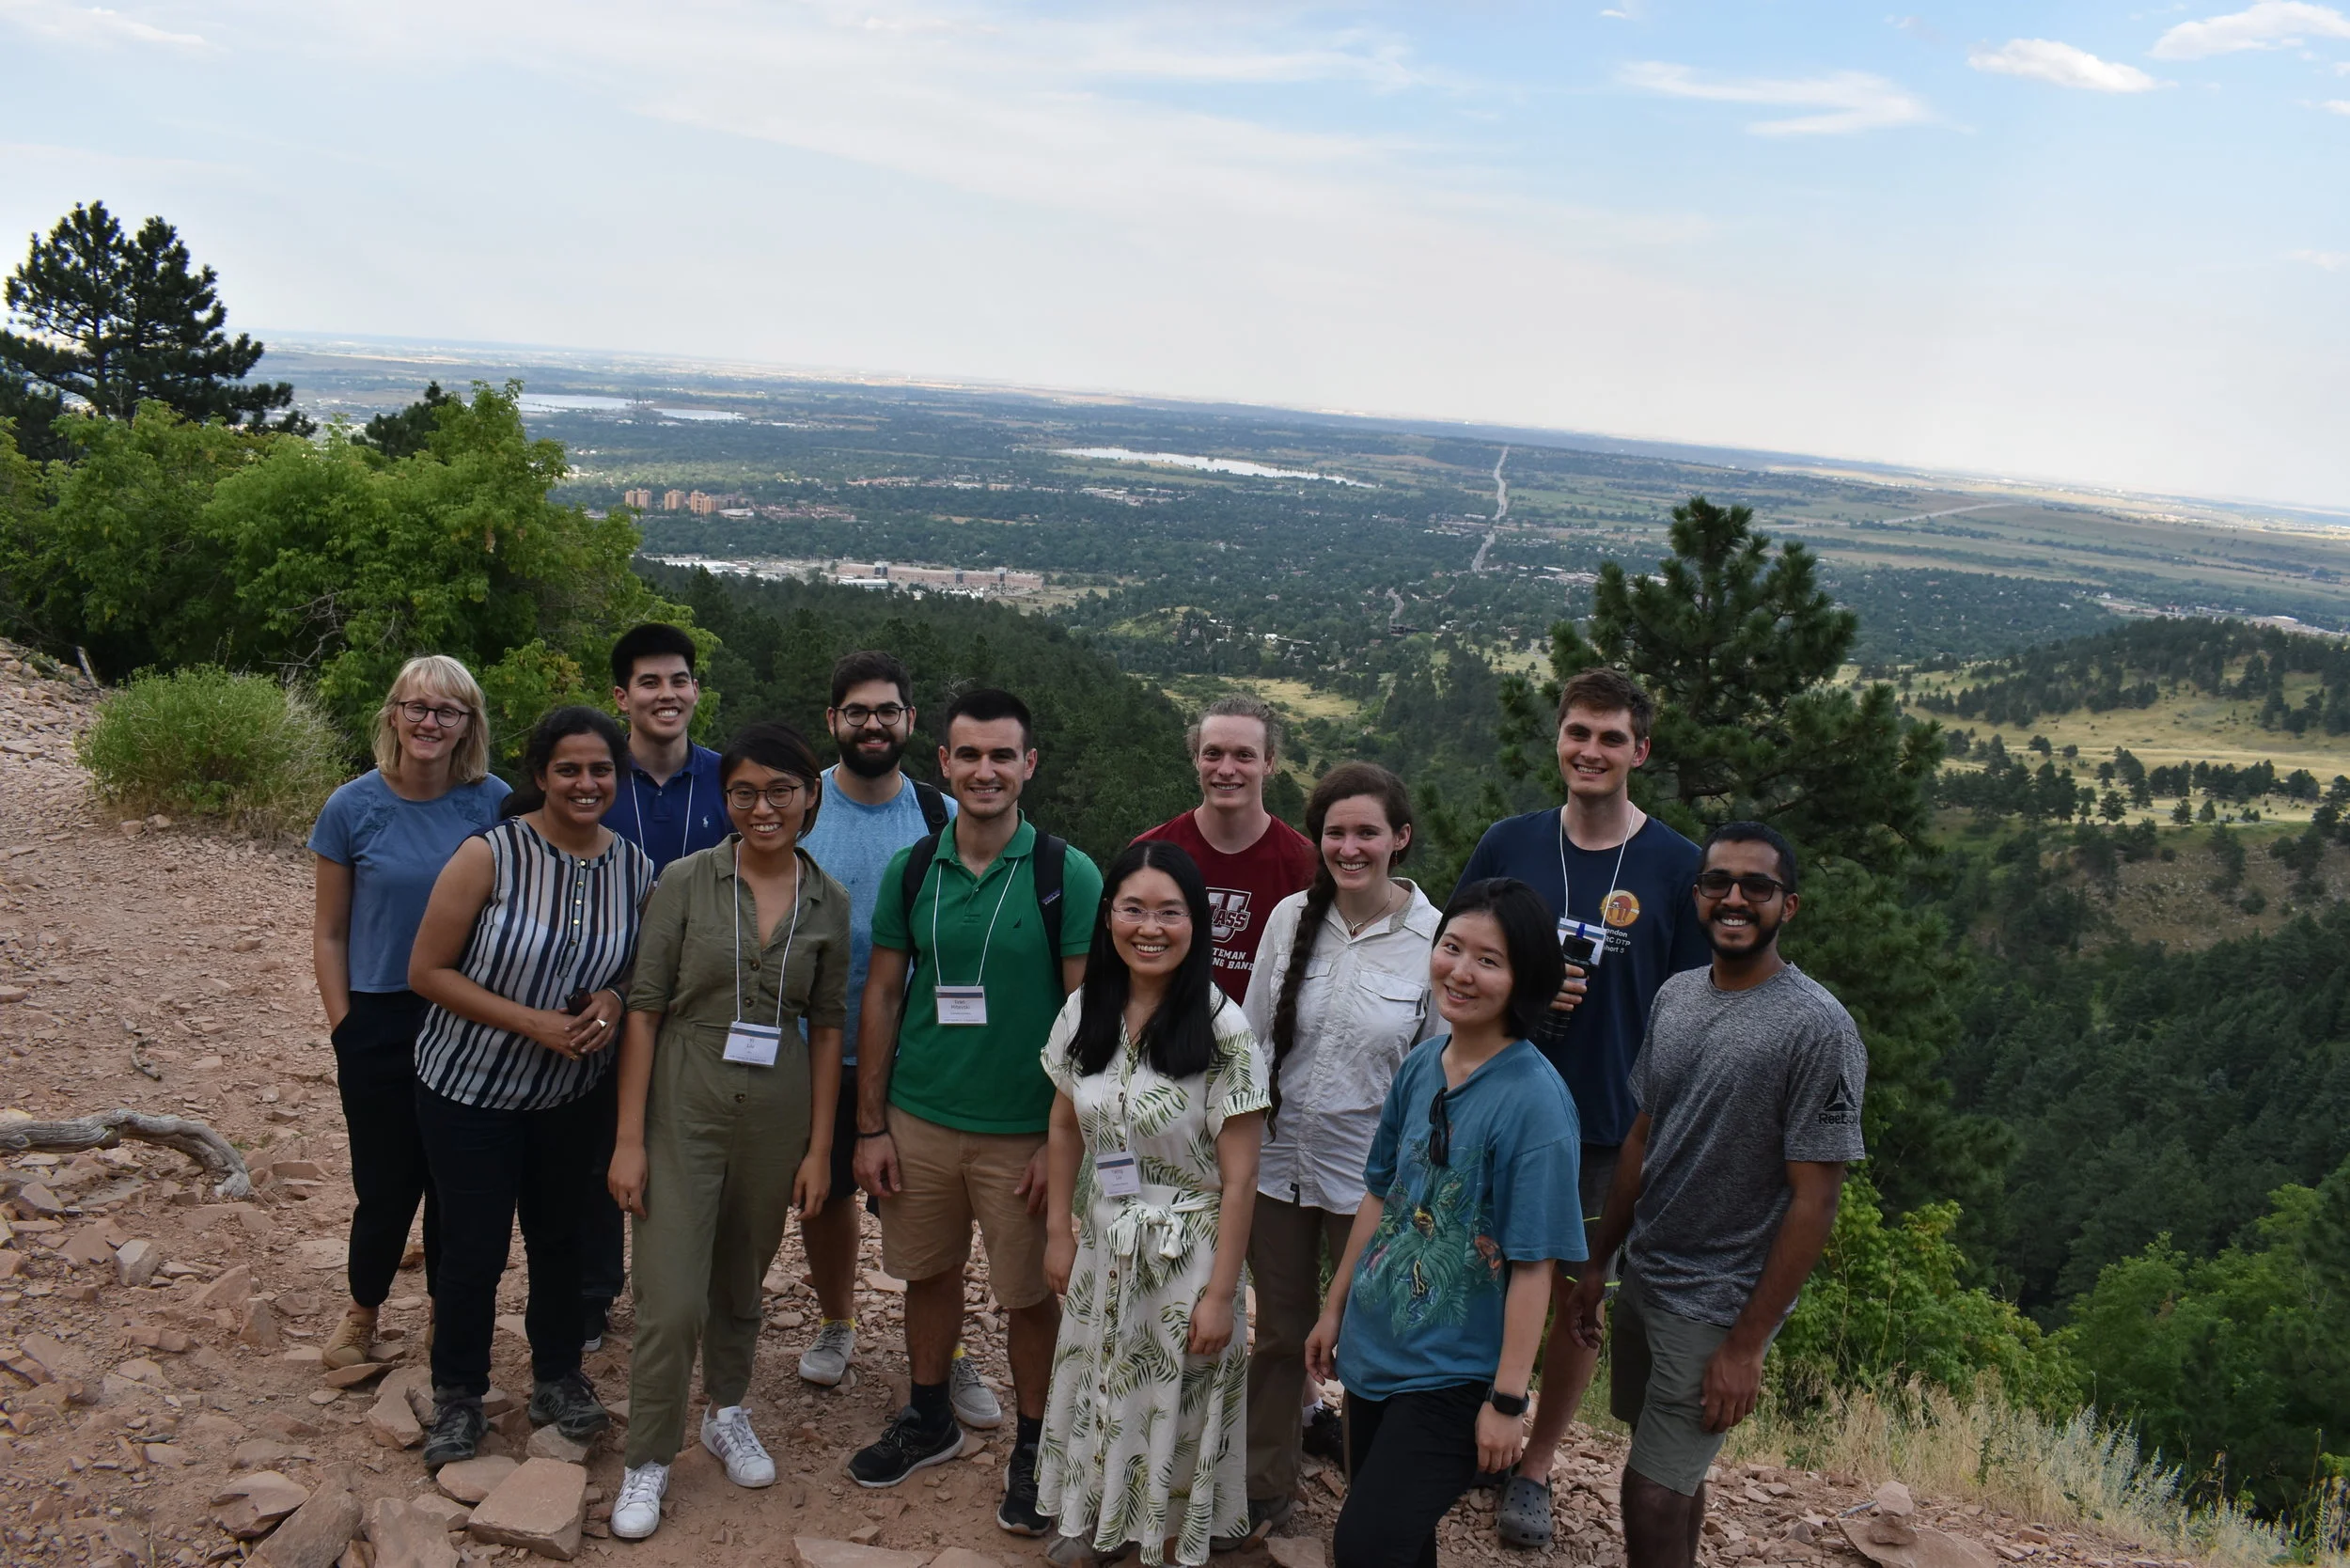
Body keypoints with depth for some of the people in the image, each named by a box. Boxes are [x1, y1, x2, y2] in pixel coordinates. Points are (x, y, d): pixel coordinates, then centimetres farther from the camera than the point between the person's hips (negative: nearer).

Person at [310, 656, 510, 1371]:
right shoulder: (354, 808, -6)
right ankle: (362, 1313, 35)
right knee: (387, 1183, 7)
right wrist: (344, 1029, -2)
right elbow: (330, 934, 1)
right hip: (381, 1025, -1)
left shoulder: (494, 803, -5)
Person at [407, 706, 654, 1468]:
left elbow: (645, 969, 9)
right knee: (475, 1248, 5)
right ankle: (458, 1394, 28)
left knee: (558, 1235, 17)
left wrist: (614, 999, -14)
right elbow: (427, 971, -16)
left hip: (570, 1092, 4)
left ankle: (557, 1377, 37)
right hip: (470, 1086, -4)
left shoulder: (634, 868, -5)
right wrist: (530, 1021, -24)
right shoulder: (490, 855, -19)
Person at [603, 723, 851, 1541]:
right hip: (685, 1105, -2)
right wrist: (629, 1138, -9)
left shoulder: (829, 902, 0)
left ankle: (728, 1412, 42)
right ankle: (647, 1460, 17)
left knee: (742, 1280, 18)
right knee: (672, 1299, -4)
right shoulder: (686, 881, -8)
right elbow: (644, 1010, -6)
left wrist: (819, 1146, 4)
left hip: (777, 1112, 3)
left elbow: (827, 1028, 5)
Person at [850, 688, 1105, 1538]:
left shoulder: (1068, 876, -9)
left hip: (1023, 1132, -3)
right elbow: (883, 997, 5)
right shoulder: (910, 870, 1)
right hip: (919, 1120, 3)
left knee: (1029, 1293, 8)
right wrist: (870, 1126, 2)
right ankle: (929, 1419, 38)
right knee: (928, 1273, 16)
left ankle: (1033, 1445, 28)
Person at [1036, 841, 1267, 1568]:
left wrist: (1220, 1293, -14)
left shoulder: (1222, 1030, -18)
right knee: (1099, 1389, 18)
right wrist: (1058, 1232, 6)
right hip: (1102, 1243, 4)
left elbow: (1239, 1177, -15)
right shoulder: (1084, 1013, -4)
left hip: (1185, 1252, -4)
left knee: (1172, 1405, 11)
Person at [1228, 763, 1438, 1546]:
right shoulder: (1292, 917, -5)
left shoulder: (1436, 939, -13)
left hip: (1369, 1179, -2)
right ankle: (1265, 1489, 37)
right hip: (1277, 1164, 3)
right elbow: (1252, 1039, 4)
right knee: (1280, 1333, 18)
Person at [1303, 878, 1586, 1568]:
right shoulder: (1420, 1066, -1)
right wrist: (1335, 1308, 15)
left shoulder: (1535, 1100, -20)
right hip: (1373, 1349, 6)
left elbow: (1534, 1262, -18)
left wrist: (1507, 1400, -16)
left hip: (1453, 1375, -6)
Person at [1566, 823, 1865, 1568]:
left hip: (1718, 1304, -6)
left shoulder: (1818, 1029, -16)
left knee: (1653, 1497, -4)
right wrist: (1596, 1264, 13)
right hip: (1644, 1279, 6)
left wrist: (1747, 1344, -15)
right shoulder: (1676, 996, 4)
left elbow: (1814, 1202, -15)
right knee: (1672, 1473, 19)